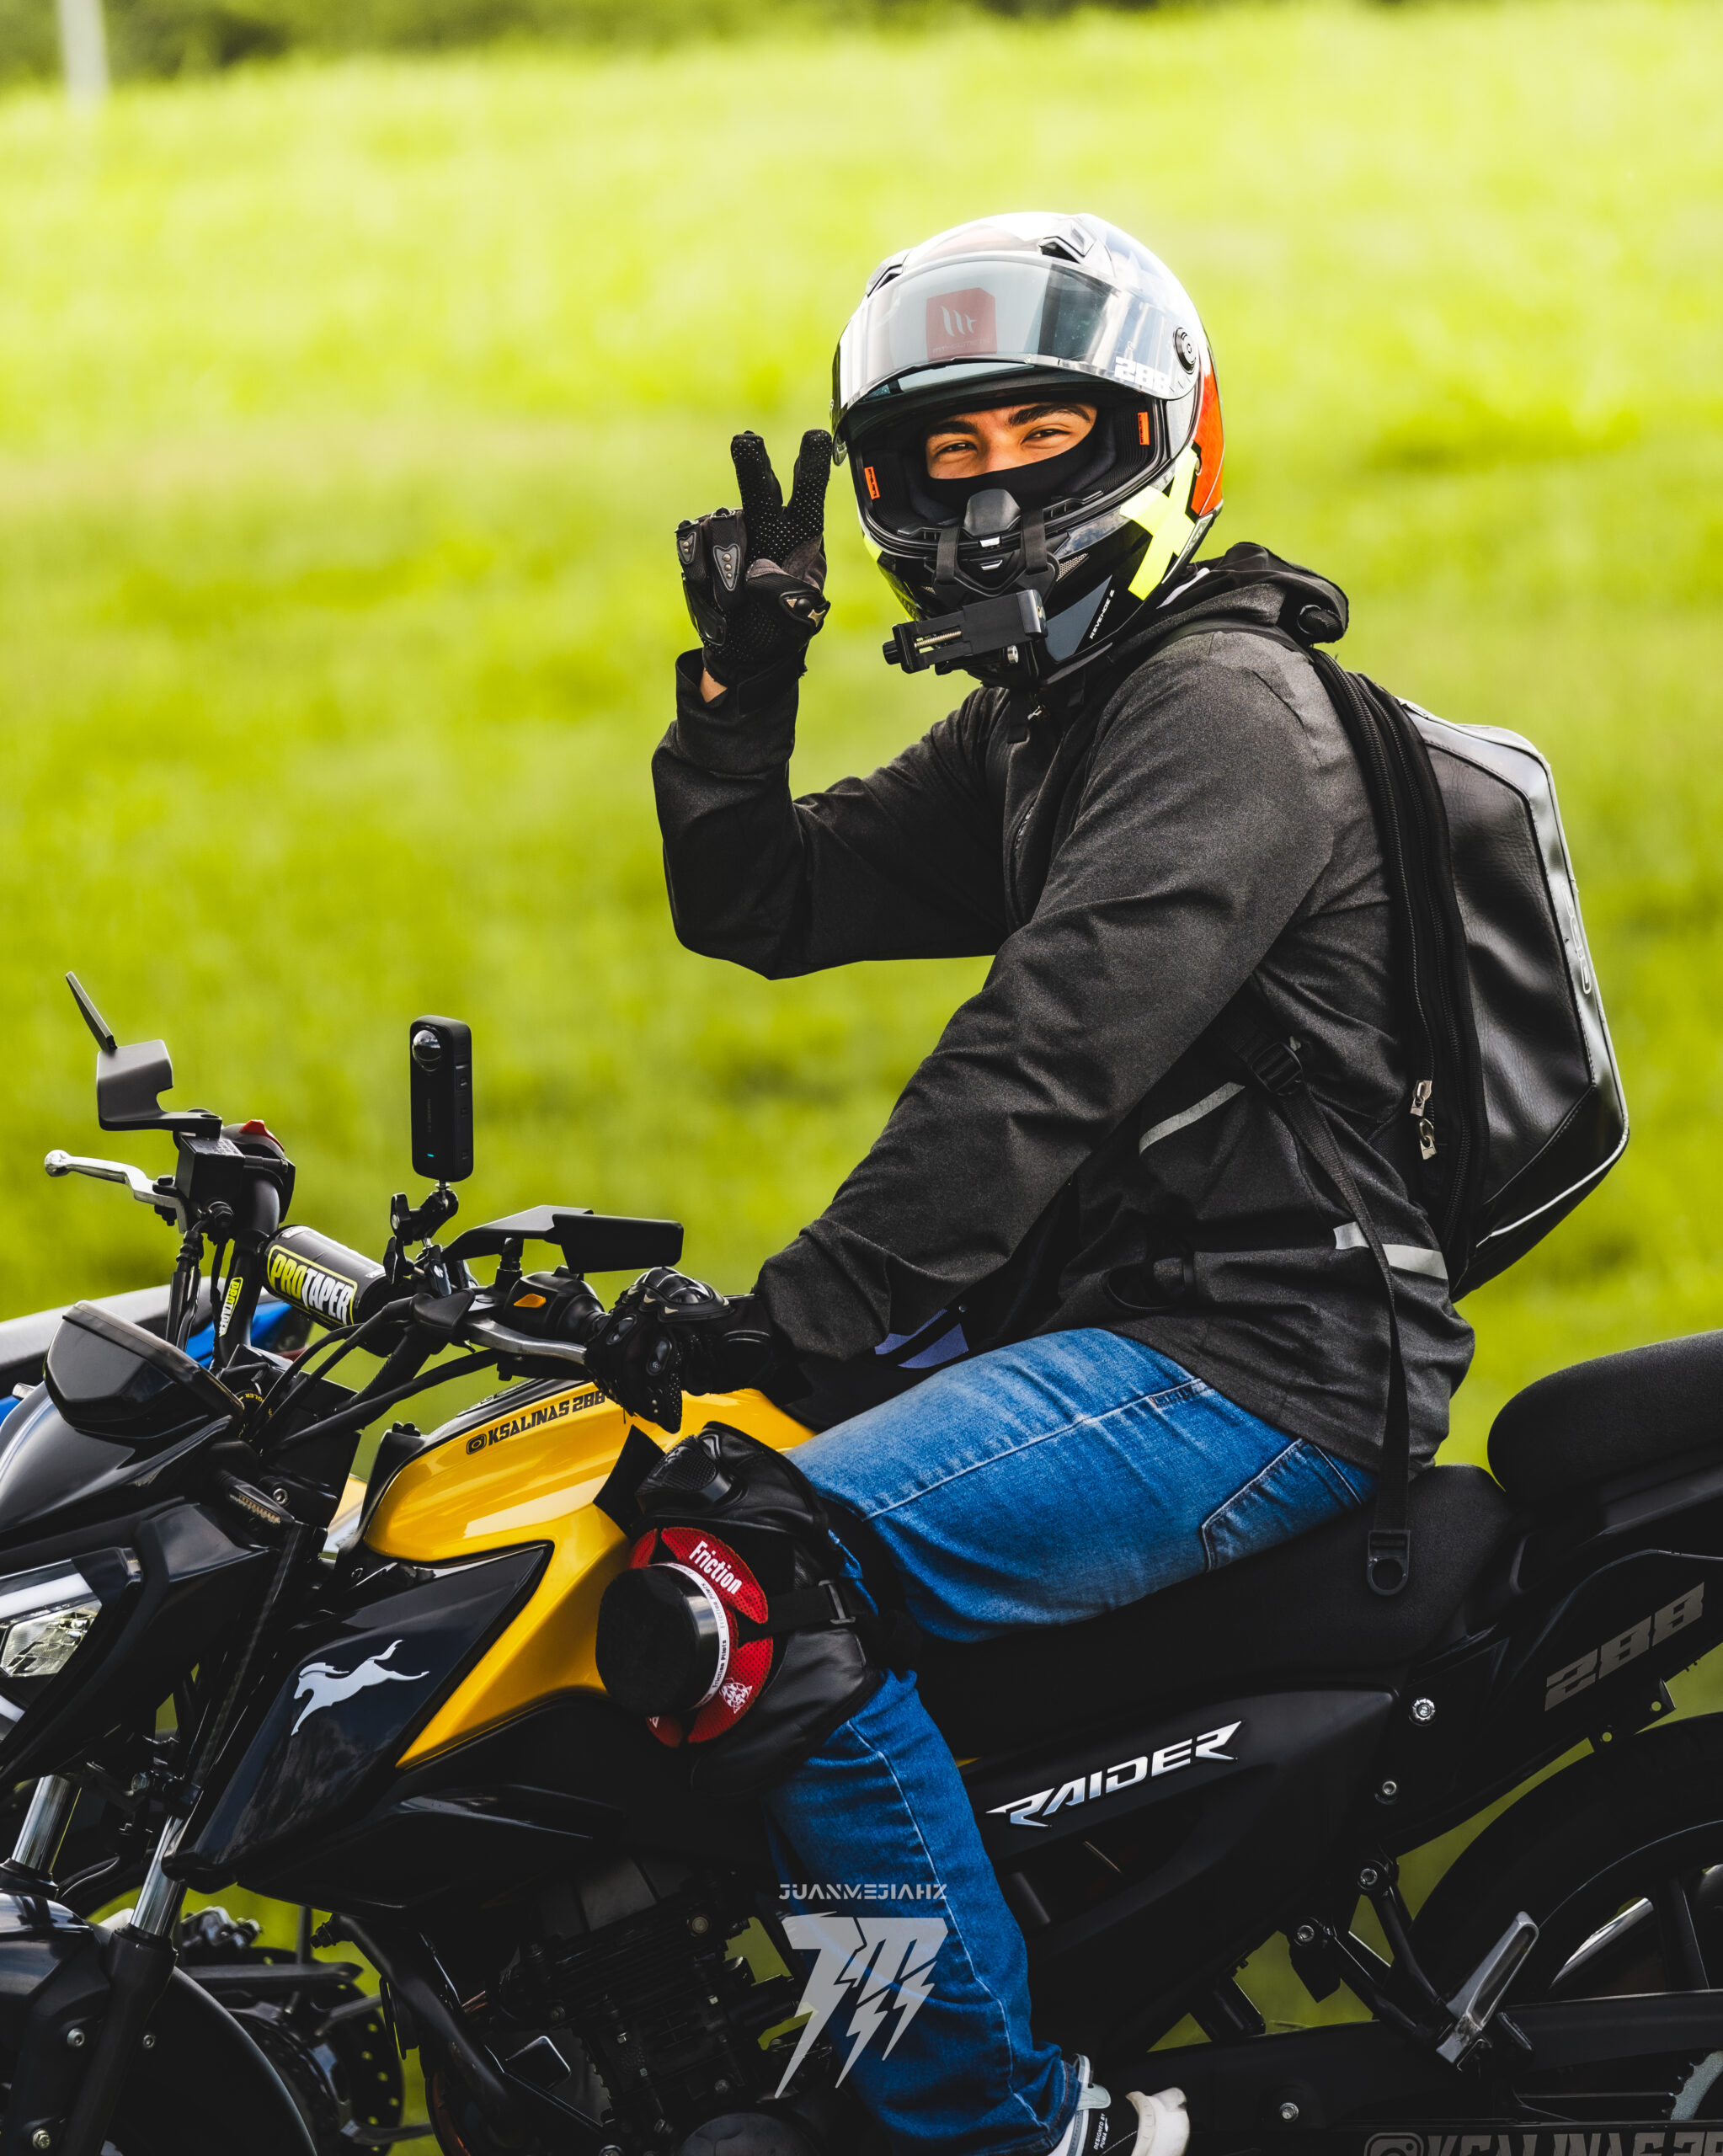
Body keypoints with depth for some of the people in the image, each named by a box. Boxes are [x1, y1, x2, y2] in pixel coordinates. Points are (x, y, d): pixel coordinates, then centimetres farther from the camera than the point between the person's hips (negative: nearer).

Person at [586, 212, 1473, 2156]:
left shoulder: (1224, 709, -15)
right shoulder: (1032, 720, 17)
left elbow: (1045, 1061, -25)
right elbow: (758, 905, 18)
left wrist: (794, 1316, -27)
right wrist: (743, 672, 1)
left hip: (1255, 1361, -11)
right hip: (1095, 1317, 11)